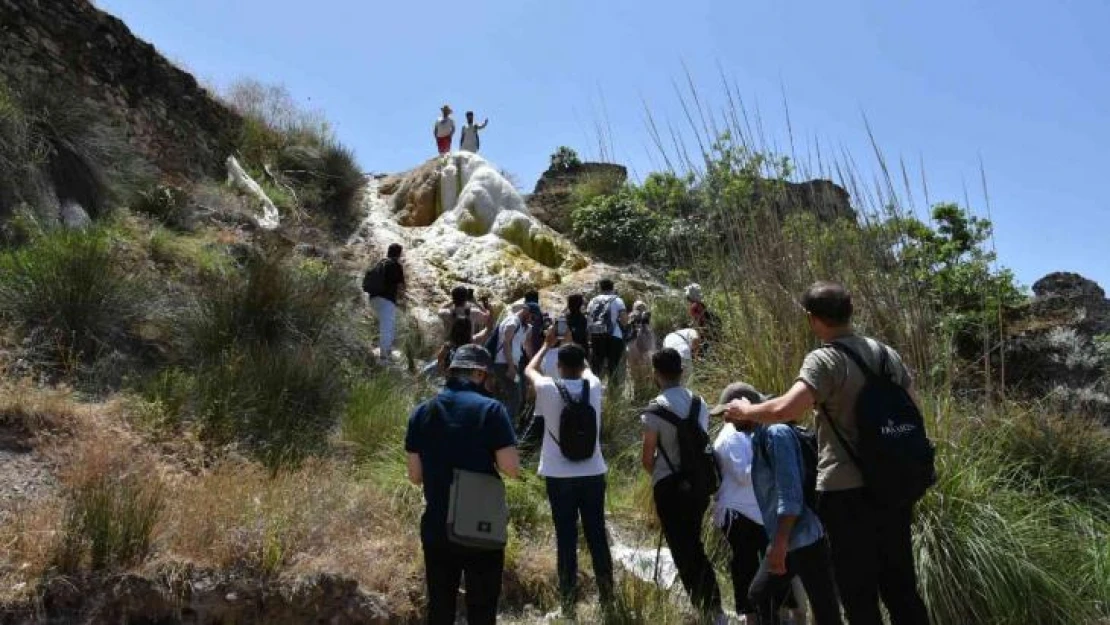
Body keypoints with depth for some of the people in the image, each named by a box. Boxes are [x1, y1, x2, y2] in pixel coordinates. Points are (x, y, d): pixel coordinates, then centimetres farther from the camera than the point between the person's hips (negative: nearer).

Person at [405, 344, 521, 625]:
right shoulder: (490, 409, -12)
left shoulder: (421, 412, 2)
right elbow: (512, 469, -15)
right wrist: (489, 456, 5)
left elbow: (415, 476, 5)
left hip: (436, 528, 4)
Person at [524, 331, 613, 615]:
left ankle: (568, 599, 12)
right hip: (593, 473, 2)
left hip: (559, 476, -2)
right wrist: (572, 344, 30)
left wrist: (548, 344, 22)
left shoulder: (549, 389, -11)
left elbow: (529, 370, 12)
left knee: (566, 537, 6)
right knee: (597, 533, 14)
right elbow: (585, 368, 21)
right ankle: (607, 592, 24)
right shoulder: (594, 386, -4)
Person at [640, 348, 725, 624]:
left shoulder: (656, 408, -13)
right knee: (694, 545, 20)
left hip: (669, 486, -6)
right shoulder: (699, 402, 3)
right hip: (699, 482, 6)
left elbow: (646, 459, -9)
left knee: (682, 549, 7)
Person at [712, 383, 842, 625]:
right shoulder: (758, 438, 13)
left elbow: (790, 495, -23)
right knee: (758, 595, 19)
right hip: (785, 540, 10)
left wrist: (779, 544, -24)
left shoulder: (776, 434, -16)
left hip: (803, 540, -10)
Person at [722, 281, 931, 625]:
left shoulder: (824, 360, -16)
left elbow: (786, 409, -30)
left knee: (859, 594, 7)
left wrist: (746, 411, -12)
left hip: (847, 492, -7)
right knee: (901, 587, 19)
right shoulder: (886, 352, 6)